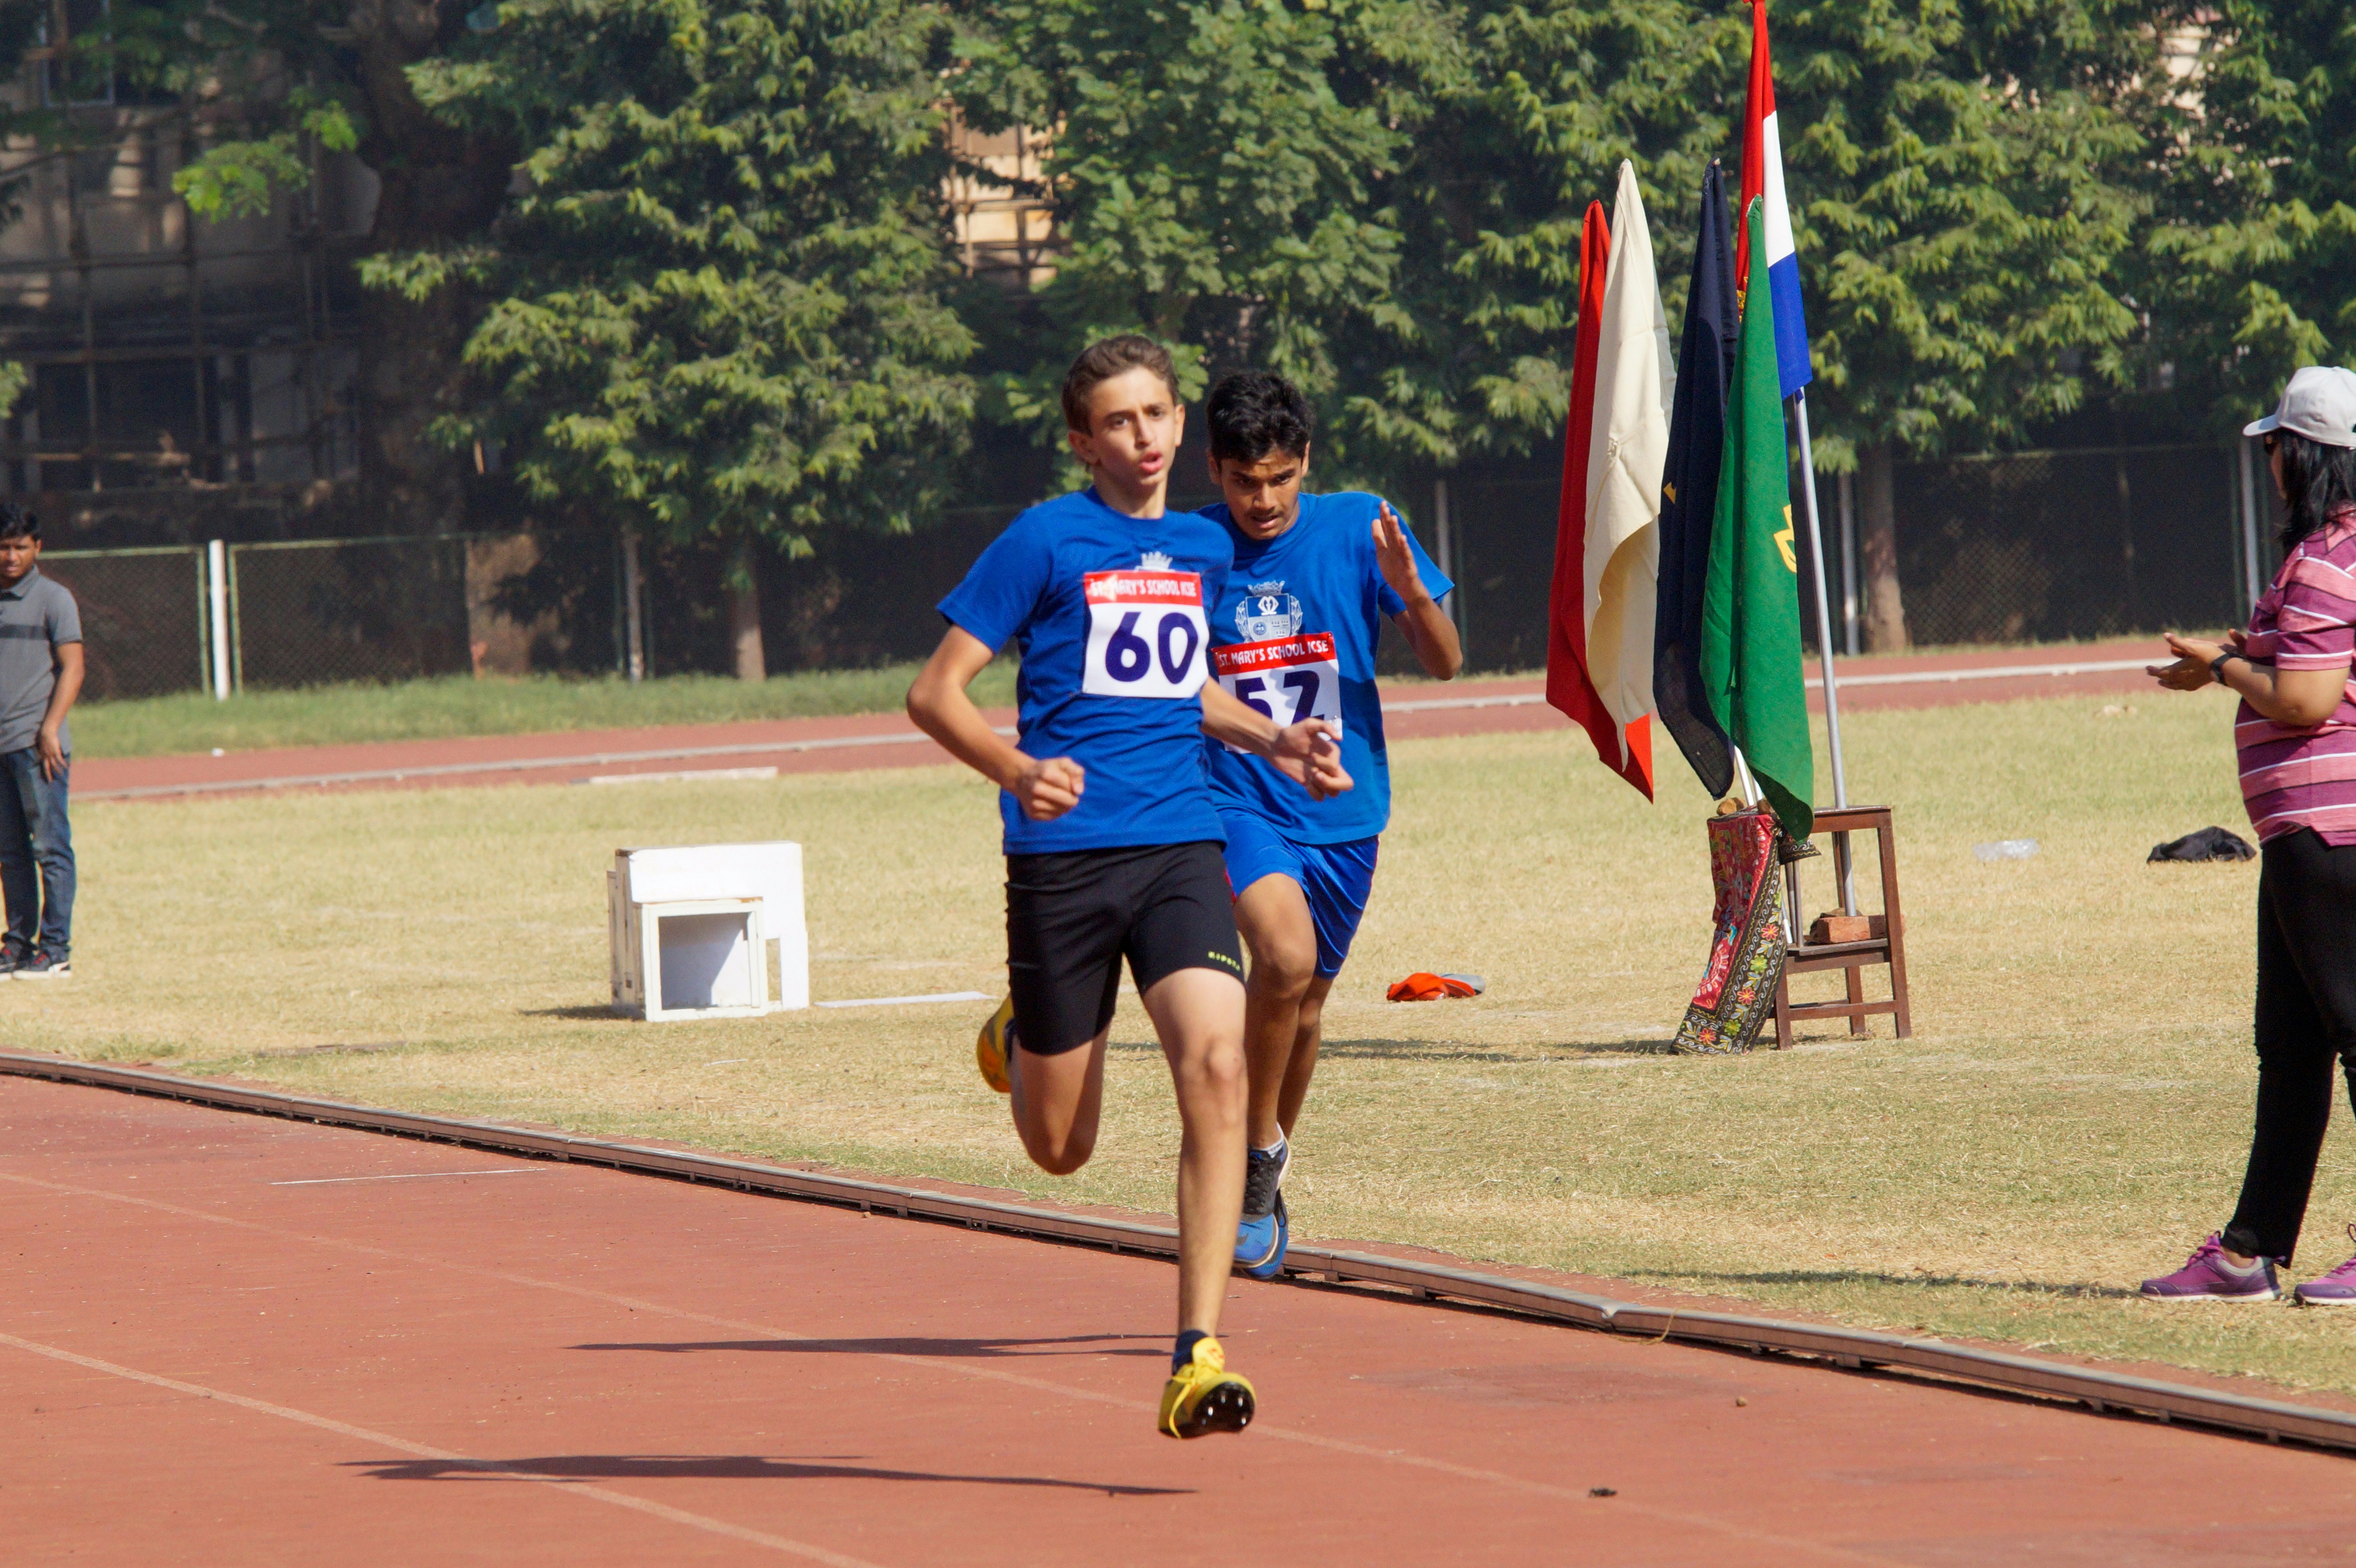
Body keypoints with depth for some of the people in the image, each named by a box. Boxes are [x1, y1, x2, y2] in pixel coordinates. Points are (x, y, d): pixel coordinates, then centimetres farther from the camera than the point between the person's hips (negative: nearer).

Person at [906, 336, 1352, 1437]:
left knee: (1216, 1064, -22)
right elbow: (934, 694, -4)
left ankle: (1198, 1356, -21)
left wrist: (1275, 741, 17)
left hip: (1178, 848, 3)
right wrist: (1019, 771, -21)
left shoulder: (1205, 548, 13)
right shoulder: (1047, 542, -3)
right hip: (1062, 856, -3)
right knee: (1060, 1150, 6)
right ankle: (1018, 1042, 45)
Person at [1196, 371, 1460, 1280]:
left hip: (1343, 806, 3)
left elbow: (1444, 666, -5)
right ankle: (1258, 1147, -8)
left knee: (1306, 1000, 15)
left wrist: (1412, 592, -24)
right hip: (1236, 801, -3)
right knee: (1286, 952, -28)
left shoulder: (1358, 529, -4)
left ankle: (1265, 1178, 39)